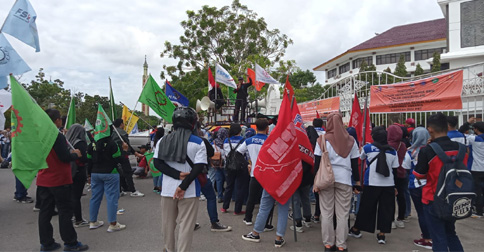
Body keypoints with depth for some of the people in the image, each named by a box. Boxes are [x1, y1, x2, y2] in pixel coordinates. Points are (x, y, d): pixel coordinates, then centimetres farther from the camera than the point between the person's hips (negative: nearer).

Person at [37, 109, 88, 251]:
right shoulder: (57, 136, -18)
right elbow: (65, 158, -20)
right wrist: (75, 154, -2)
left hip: (43, 180, 8)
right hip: (59, 181, -7)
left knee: (45, 211, 11)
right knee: (65, 211, 0)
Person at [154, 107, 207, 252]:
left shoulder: (163, 141, 3)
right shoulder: (198, 142, -7)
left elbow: (157, 163, -3)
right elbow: (199, 168, -14)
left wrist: (178, 174, -10)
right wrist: (183, 185, -14)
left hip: (167, 189, 4)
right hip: (190, 191, -3)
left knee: (168, 223, 20)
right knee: (186, 225, 5)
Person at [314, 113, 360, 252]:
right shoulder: (351, 140, 4)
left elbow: (317, 162, -3)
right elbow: (355, 163, 7)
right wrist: (357, 181, 14)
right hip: (344, 179, 1)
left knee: (326, 213, 7)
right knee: (342, 214, 7)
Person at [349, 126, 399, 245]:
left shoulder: (367, 148, -4)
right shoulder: (392, 151, 2)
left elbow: (361, 158, 15)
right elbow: (395, 170, 5)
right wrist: (395, 186, 14)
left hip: (372, 183, -1)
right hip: (389, 184, 1)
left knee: (365, 207, 9)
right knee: (386, 209, 8)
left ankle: (356, 230, 22)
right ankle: (381, 234, 9)